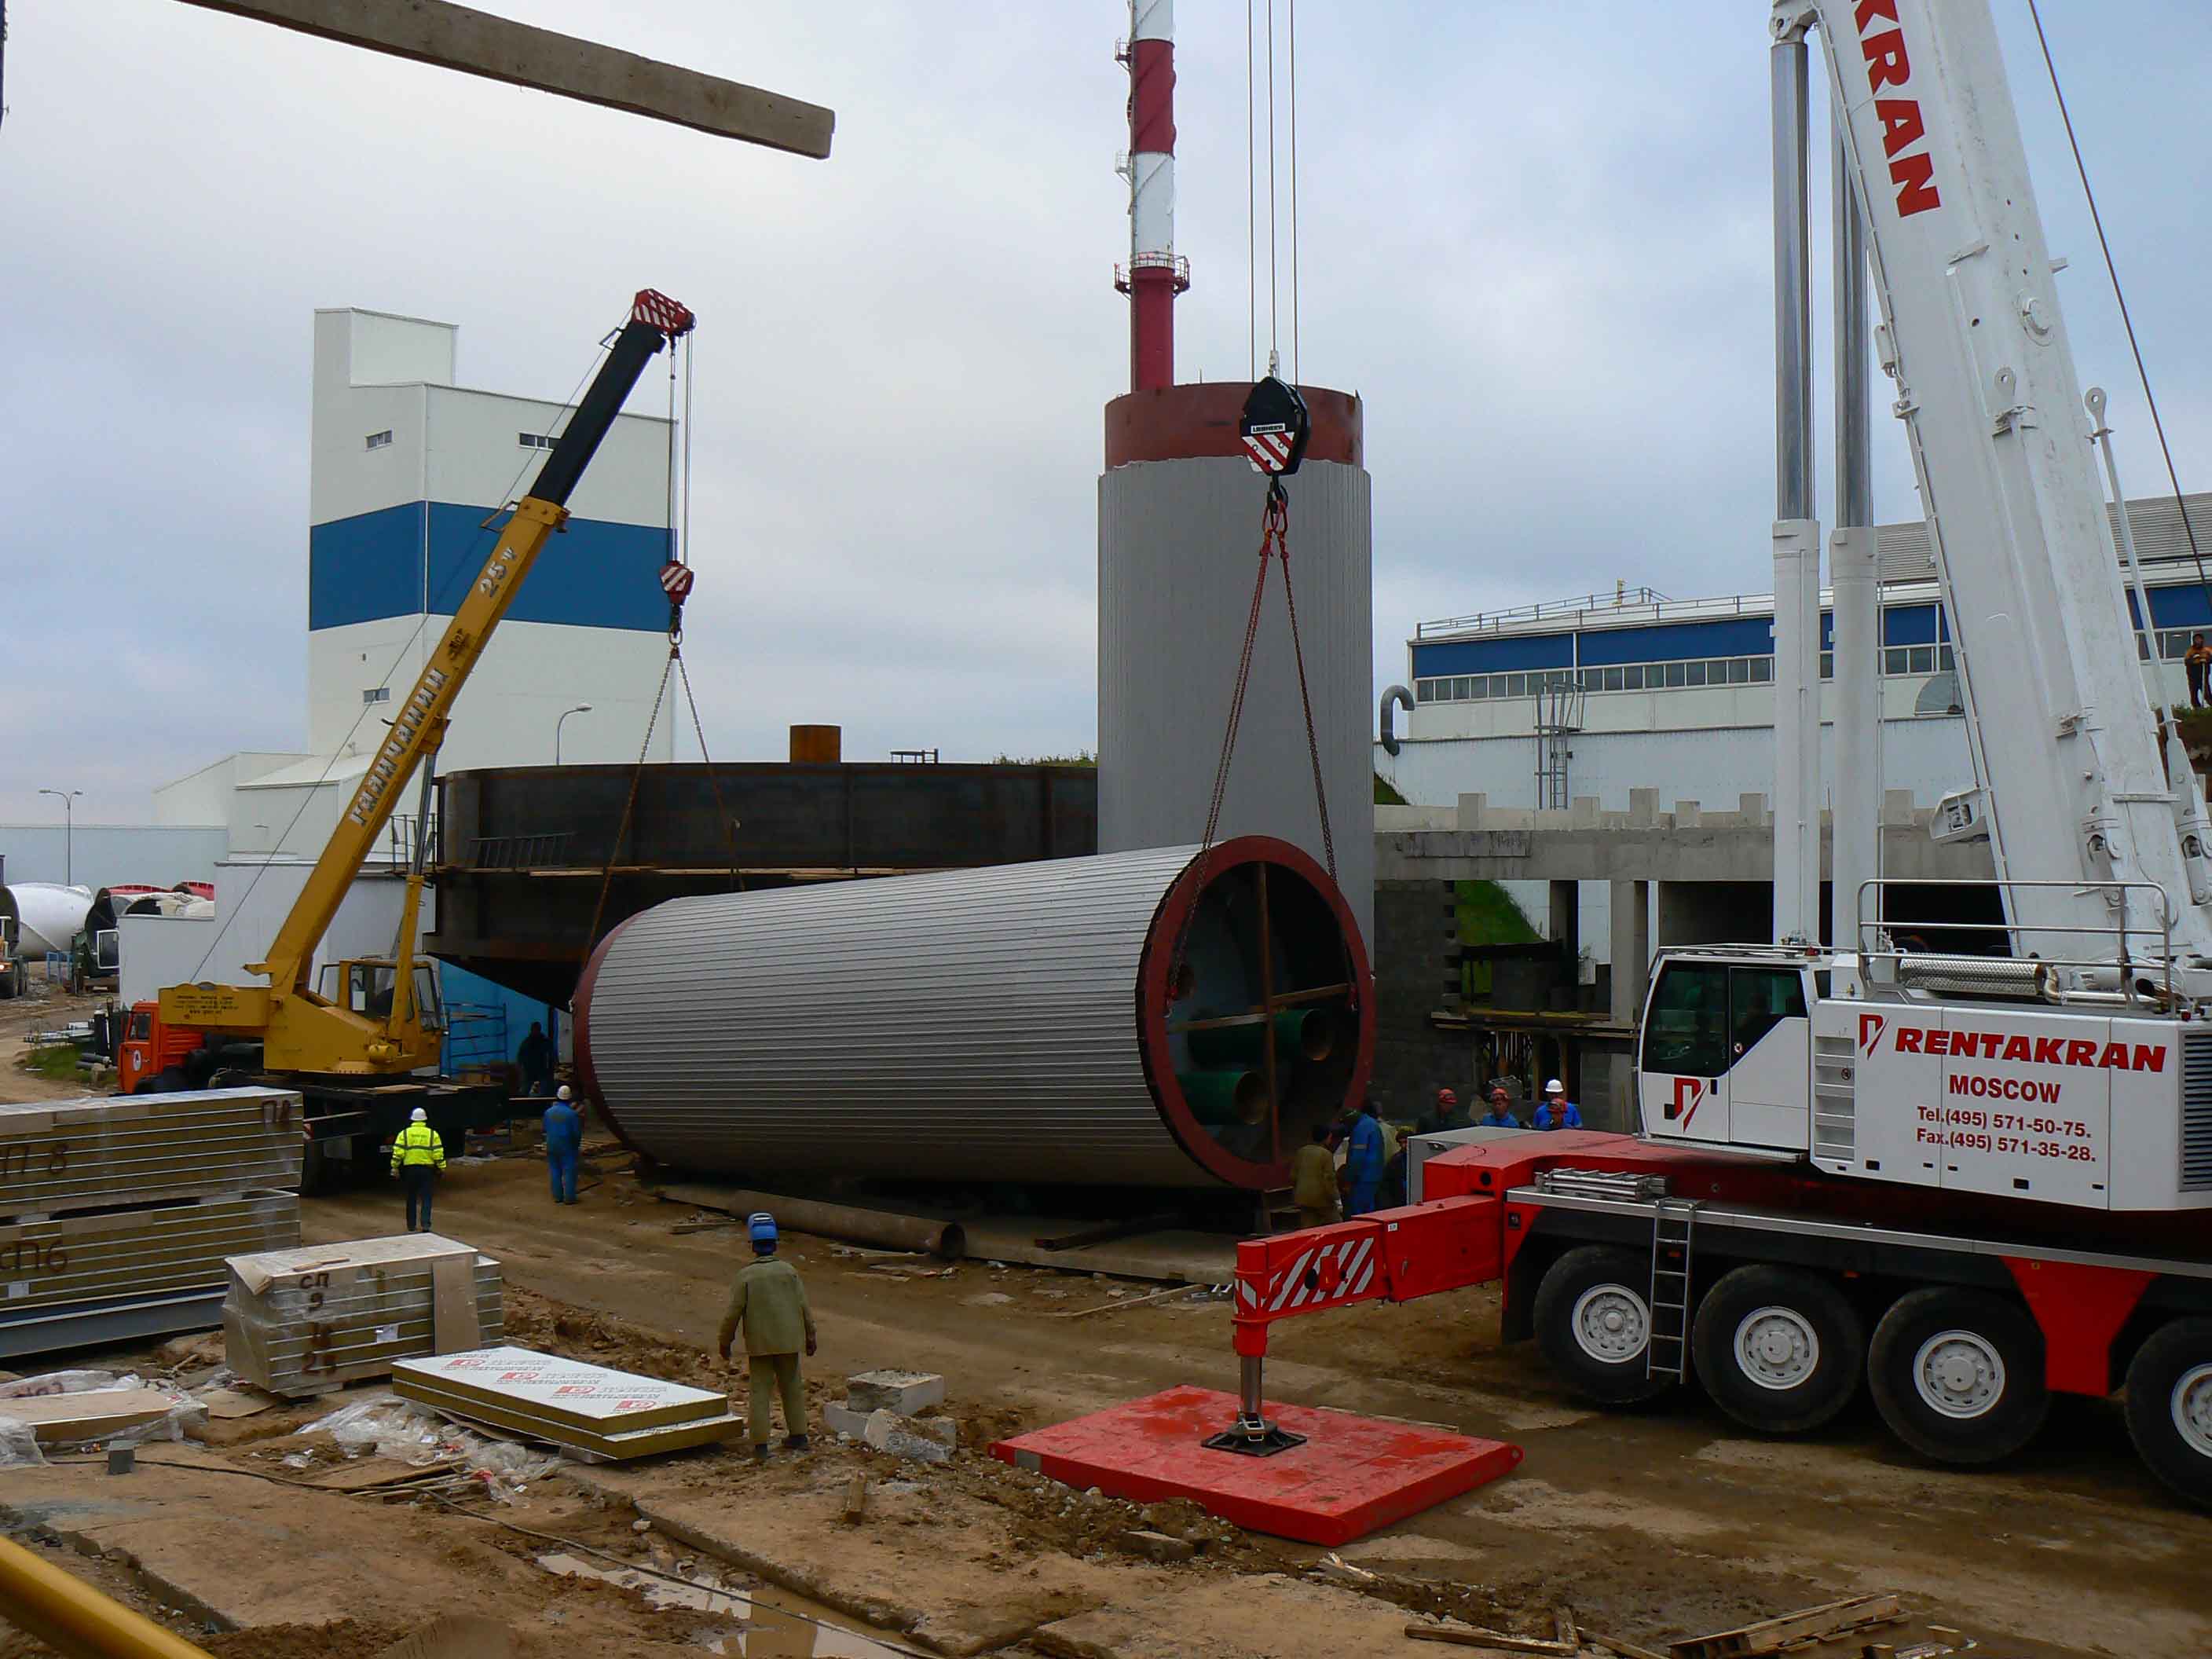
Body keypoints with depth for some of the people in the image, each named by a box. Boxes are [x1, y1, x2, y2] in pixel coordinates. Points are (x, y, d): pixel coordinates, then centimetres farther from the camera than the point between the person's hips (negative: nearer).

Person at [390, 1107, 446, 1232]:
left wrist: (395, 1167, 2)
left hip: (410, 1169, 1)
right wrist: (442, 1168, 3)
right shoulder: (432, 1134, 1)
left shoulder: (404, 1134, 1)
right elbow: (438, 1154, -3)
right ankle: (425, 1225, -9)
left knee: (412, 1198, 12)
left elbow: (398, 1152, -5)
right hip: (427, 1169, -1)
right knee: (426, 1198, 3)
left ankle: (411, 1226, 16)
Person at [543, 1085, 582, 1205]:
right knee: (569, 1171, 1)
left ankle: (557, 1196, 15)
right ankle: (569, 1197, -1)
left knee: (555, 1171, 12)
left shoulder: (549, 1112, -1)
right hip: (567, 1146, -4)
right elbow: (577, 1132, -9)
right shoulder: (571, 1113, -15)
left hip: (552, 1146, 4)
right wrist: (577, 1144, 9)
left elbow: (545, 1129, 9)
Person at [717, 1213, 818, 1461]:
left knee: (761, 1392, 3)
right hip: (789, 1342, 2)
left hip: (759, 1345, -2)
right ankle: (798, 1436, 24)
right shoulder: (789, 1271, -2)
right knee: (792, 1388, 16)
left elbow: (733, 1312, -8)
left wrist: (724, 1342, 4)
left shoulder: (746, 1275, -9)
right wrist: (810, 1337, 11)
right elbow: (804, 1307, 0)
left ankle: (760, 1445, 0)